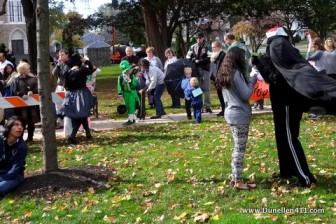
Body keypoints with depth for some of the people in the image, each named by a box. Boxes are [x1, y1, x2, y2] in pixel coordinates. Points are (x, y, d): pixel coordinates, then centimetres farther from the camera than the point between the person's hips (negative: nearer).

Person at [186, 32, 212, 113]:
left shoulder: (207, 48, 3)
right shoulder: (193, 47, 8)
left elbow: (209, 58, -9)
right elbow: (188, 57, 6)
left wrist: (199, 61, -14)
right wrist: (195, 60, -10)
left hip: (205, 70, -1)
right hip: (196, 70, 1)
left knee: (206, 89, -1)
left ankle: (207, 106, 4)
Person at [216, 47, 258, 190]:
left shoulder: (225, 74, 12)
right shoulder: (236, 74, -16)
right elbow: (246, 95, -15)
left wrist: (248, 82, 10)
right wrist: (252, 82, -1)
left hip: (231, 113, 9)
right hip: (240, 115, -9)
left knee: (237, 148, 16)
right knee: (240, 149, -4)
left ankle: (235, 177, 21)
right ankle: (238, 181, 1)